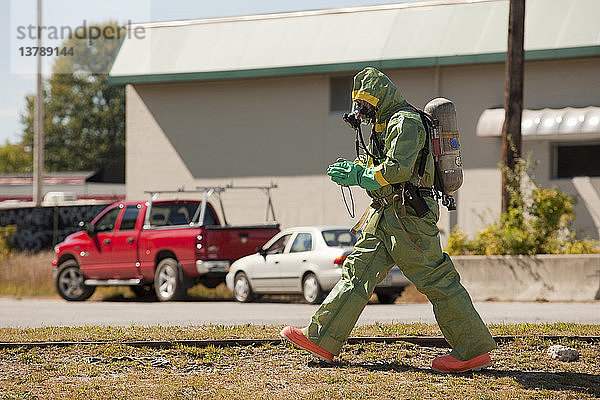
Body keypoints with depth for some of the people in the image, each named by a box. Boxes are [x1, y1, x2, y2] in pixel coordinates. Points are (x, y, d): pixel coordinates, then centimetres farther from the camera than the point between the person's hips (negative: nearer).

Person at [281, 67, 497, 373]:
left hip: (409, 217, -10)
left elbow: (398, 168, -22)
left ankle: (474, 350, -5)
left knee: (437, 281, -8)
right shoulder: (387, 124, 21)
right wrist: (354, 168, 6)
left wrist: (358, 177, -13)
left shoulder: (405, 121, -11)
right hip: (386, 217, 10)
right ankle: (321, 339, 10)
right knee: (357, 273, 8)